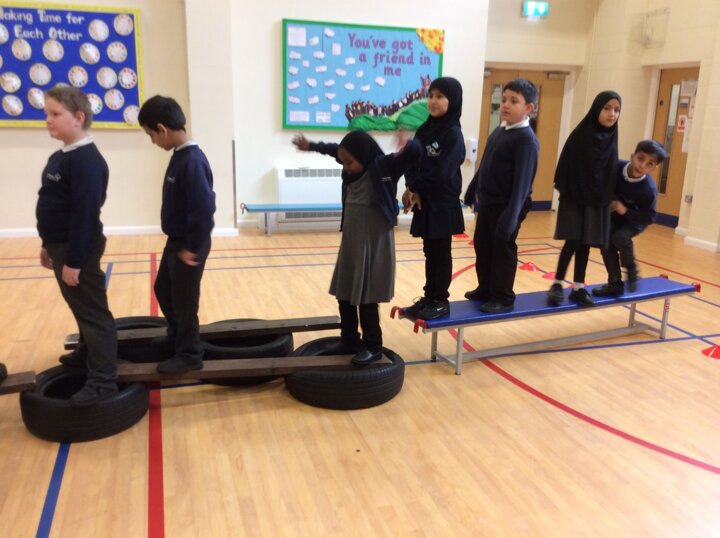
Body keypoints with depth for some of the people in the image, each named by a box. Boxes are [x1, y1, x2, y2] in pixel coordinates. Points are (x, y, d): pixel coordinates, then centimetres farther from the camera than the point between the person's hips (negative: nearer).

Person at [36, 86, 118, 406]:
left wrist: (74, 260, -24)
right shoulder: (60, 157, 12)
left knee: (92, 311, -4)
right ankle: (88, 353, 42)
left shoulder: (86, 160, -20)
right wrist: (49, 246, 21)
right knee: (80, 307, 24)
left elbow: (85, 212, -24)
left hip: (77, 249, -10)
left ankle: (103, 380, 2)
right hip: (62, 246, 10)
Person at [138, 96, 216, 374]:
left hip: (188, 246, -10)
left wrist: (192, 247, -20)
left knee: (184, 300, 4)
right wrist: (178, 243, 14)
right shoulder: (179, 155, 6)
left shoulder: (192, 161, -25)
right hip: (175, 241, 10)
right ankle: (177, 337, 42)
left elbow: (204, 208, -28)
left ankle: (189, 355, 21)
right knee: (163, 290, 23)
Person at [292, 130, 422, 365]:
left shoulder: (384, 167, -13)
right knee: (344, 294, 13)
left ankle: (373, 346, 15)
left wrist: (408, 147, -47)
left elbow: (416, 152, -25)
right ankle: (349, 341, 28)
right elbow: (334, 149, 26)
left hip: (374, 244, -8)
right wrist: (311, 146, 36)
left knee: (366, 297, -1)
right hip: (350, 242, 8)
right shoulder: (351, 170, 6)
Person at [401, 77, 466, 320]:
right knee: (430, 252, 14)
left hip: (443, 204, -6)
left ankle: (441, 301, 14)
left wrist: (414, 187, -11)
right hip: (424, 201, 6)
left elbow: (441, 173, -20)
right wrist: (412, 189, -13)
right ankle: (429, 297, 24)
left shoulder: (453, 134, -13)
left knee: (441, 253, 4)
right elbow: (412, 162, 4)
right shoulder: (424, 130, 8)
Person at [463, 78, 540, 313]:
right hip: (488, 203, 9)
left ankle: (503, 298, 16)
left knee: (503, 251, 2)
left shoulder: (526, 139, -17)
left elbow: (522, 181, -23)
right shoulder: (499, 131, 10)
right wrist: (472, 191, 21)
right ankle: (485, 289, 32)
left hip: (506, 206, -8)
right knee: (482, 247, 16)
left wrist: (512, 215, -27)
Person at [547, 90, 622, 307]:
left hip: (598, 200, 4)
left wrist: (608, 199, 7)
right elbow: (566, 165, -9)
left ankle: (578, 287, 17)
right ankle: (557, 284, 8)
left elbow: (611, 171, 9)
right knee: (573, 242, -6)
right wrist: (564, 192, -12)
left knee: (585, 244, 8)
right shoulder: (580, 135, -10)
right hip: (575, 198, -4)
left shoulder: (611, 139, 3)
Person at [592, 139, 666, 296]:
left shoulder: (649, 189, -30)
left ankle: (631, 269, 1)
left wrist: (626, 211, -33)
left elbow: (649, 217, -23)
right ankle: (615, 283, 5)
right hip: (615, 215, 4)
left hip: (635, 219, -4)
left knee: (620, 237, -29)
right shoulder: (617, 167, -24)